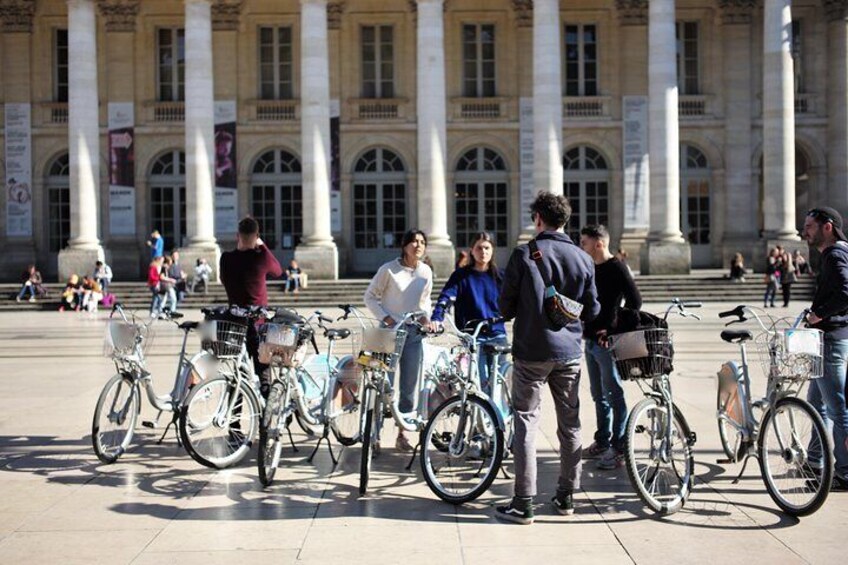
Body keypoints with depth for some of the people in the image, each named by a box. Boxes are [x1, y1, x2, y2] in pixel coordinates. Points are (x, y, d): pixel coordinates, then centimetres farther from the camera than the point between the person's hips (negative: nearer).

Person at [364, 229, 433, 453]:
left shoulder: (426, 271, 4)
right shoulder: (389, 269, -8)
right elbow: (370, 296, -2)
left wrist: (425, 317, 1)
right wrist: (385, 317, -12)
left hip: (414, 332, 4)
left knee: (409, 386, 7)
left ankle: (402, 434, 18)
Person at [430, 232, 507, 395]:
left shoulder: (499, 276, 9)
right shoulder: (461, 276, 1)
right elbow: (446, 297, -11)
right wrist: (436, 318, -27)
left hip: (497, 335, 2)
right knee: (482, 380, -10)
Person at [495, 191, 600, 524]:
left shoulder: (524, 254, -8)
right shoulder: (583, 259, 3)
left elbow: (505, 307, -5)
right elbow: (592, 311, 8)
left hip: (531, 351, -3)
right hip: (569, 351, 4)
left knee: (526, 422, 1)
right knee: (570, 424, 13)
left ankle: (523, 503, -1)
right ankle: (566, 497, 22)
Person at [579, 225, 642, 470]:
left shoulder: (616, 268, -11)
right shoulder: (591, 268, 13)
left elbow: (635, 301, -16)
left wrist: (614, 330, -17)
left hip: (607, 342, -8)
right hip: (590, 340, 9)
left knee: (613, 395, -5)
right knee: (598, 395, 16)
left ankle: (619, 450, 0)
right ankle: (602, 442, 27)